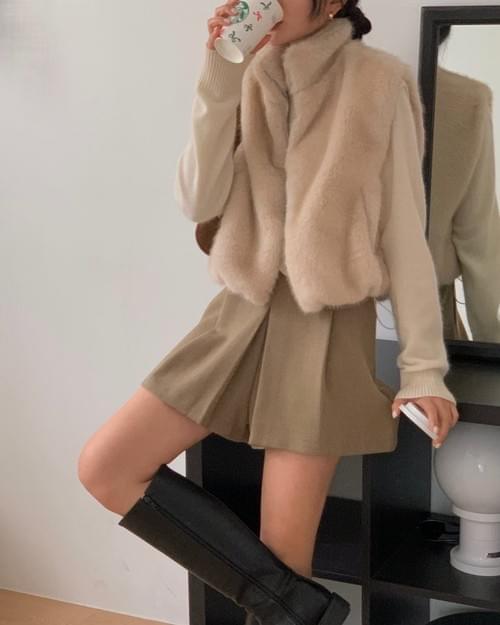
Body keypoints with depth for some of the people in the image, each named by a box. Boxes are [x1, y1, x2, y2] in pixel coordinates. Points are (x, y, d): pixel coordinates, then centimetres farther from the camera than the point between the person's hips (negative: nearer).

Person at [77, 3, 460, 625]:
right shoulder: (249, 77, 6)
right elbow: (200, 202, -5)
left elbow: (405, 230, -6)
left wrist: (422, 365, -9)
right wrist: (219, 78, -13)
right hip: (242, 313, 6)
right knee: (103, 467, -6)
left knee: (282, 556, -4)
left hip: (325, 326, -5)